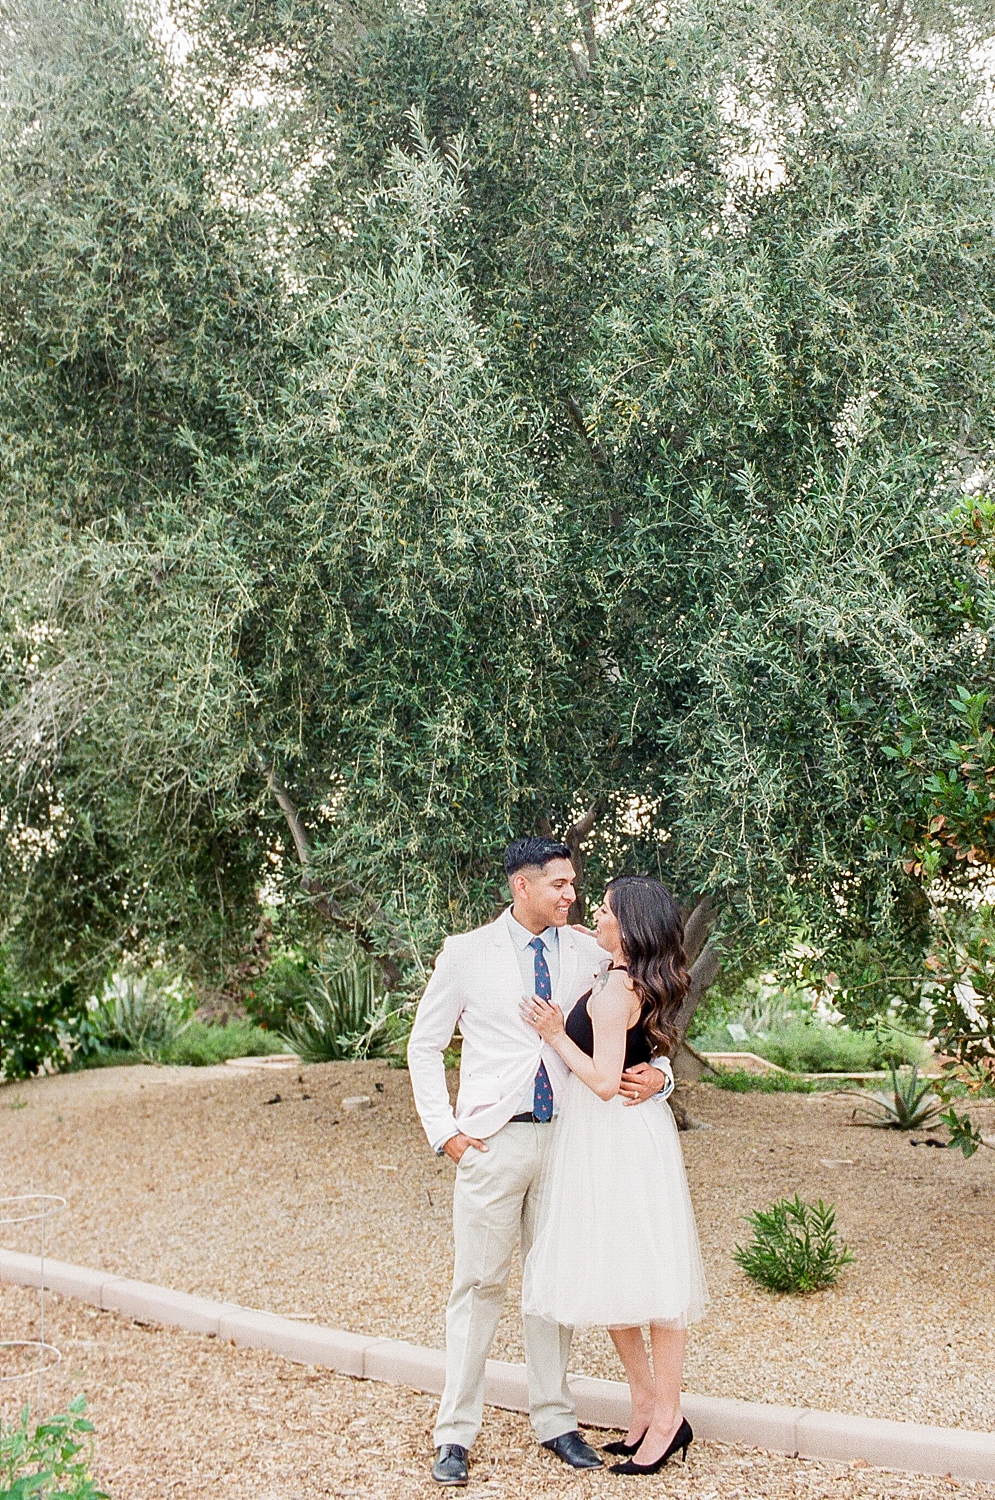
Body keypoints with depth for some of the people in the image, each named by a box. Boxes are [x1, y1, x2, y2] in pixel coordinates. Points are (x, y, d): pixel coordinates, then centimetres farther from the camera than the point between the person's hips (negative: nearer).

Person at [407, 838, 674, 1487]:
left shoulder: (590, 953, 2)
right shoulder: (467, 953, -1)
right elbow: (425, 1046, 5)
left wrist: (658, 1074, -14)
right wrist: (444, 1130, -3)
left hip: (565, 1138, 2)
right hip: (493, 1140, -2)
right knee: (479, 1285, 3)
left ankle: (555, 1421, 27)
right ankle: (456, 1433, 16)